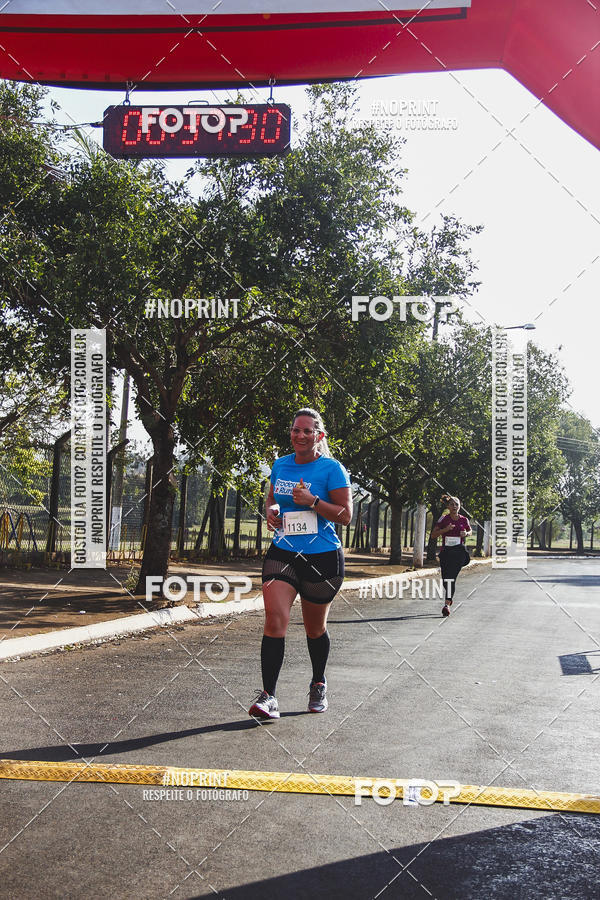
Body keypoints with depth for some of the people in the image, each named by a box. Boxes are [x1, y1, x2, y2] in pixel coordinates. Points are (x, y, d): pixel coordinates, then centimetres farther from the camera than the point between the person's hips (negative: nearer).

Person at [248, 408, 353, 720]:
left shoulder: (332, 469, -7)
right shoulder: (280, 465, 8)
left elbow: (346, 515, -8)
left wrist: (312, 501, -21)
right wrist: (271, 511, 1)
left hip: (322, 557, -3)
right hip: (282, 553, 3)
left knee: (315, 629, 11)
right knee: (275, 619, -14)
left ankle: (318, 685, 36)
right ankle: (268, 695, -13)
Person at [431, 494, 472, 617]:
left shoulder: (464, 520, 5)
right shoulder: (443, 519, 1)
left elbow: (470, 531, 23)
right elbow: (433, 534, 1)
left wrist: (466, 533, 0)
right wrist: (445, 529, -14)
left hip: (459, 552, -1)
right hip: (446, 551, 1)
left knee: (451, 578, -14)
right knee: (445, 579, 5)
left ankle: (447, 604, -17)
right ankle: (449, 598, 35)